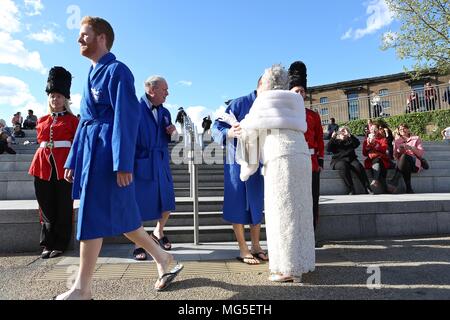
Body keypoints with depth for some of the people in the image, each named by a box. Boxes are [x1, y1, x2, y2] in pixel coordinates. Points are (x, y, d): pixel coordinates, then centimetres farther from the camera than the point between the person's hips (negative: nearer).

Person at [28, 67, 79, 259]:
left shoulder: (72, 120, 3)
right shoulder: (42, 121, 15)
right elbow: (40, 142, 20)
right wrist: (40, 163, 17)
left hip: (64, 165, -4)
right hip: (43, 166, 4)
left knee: (63, 206, 3)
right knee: (46, 206, 8)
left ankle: (60, 245, 14)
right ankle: (47, 244, 19)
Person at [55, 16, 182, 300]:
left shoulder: (117, 71, -6)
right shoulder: (93, 74, 21)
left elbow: (127, 118, -15)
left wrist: (123, 163, -21)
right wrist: (73, 160, 20)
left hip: (107, 154, -9)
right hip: (91, 153, 9)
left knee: (92, 217, -2)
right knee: (120, 217, 12)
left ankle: (83, 288, 14)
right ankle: (162, 258, 26)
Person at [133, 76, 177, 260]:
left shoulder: (164, 112, 12)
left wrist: (172, 133, -2)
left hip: (162, 163, 6)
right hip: (141, 164, -6)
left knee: (167, 201, 10)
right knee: (140, 204, 3)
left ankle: (159, 232, 36)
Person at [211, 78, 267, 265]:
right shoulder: (239, 103, -8)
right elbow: (216, 128, -11)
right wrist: (229, 133, -31)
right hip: (238, 162, -5)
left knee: (257, 205, 11)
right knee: (238, 205, 2)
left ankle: (256, 246, 25)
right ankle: (243, 250, 14)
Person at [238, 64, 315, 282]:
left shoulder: (263, 100, 7)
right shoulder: (294, 101, 23)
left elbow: (250, 131, 7)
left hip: (280, 157, -7)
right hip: (301, 155, 7)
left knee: (282, 211, -4)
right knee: (298, 209, 10)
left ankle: (289, 268, -1)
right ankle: (301, 262, 17)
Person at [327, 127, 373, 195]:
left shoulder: (350, 141, 24)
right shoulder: (335, 141, 20)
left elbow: (357, 143, 2)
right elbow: (328, 149, 2)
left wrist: (350, 135, -11)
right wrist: (333, 138, -9)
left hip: (351, 159, 2)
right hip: (338, 160, -2)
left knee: (358, 166, -29)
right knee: (343, 166, -36)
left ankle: (367, 188, -30)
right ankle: (351, 190, -38)